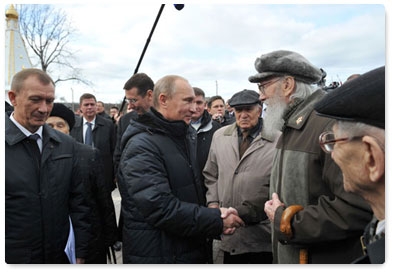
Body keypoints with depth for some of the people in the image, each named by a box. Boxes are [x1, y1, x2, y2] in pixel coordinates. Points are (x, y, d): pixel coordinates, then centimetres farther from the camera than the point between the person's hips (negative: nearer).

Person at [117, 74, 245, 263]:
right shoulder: (142, 146, -19)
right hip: (156, 255, -7)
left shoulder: (186, 136, 8)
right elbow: (160, 208, -27)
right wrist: (217, 220, -20)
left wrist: (217, 215, -6)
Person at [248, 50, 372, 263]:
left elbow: (358, 207, -29)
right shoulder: (290, 128, 9)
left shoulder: (331, 123, -22)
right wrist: (276, 210, -2)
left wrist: (287, 220, -19)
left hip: (327, 259, -8)